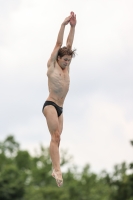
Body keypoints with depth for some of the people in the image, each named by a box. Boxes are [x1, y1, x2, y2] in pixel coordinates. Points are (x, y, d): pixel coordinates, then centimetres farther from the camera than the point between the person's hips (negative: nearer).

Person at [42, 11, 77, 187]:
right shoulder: (52, 66, 0)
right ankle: (57, 169, -29)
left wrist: (73, 27, 3)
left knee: (56, 138, 4)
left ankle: (55, 170, 6)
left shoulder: (66, 68, 15)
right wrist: (64, 24, -8)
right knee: (55, 136, -19)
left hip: (60, 108, 7)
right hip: (50, 105, -7)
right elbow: (58, 44, -5)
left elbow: (69, 45, 9)